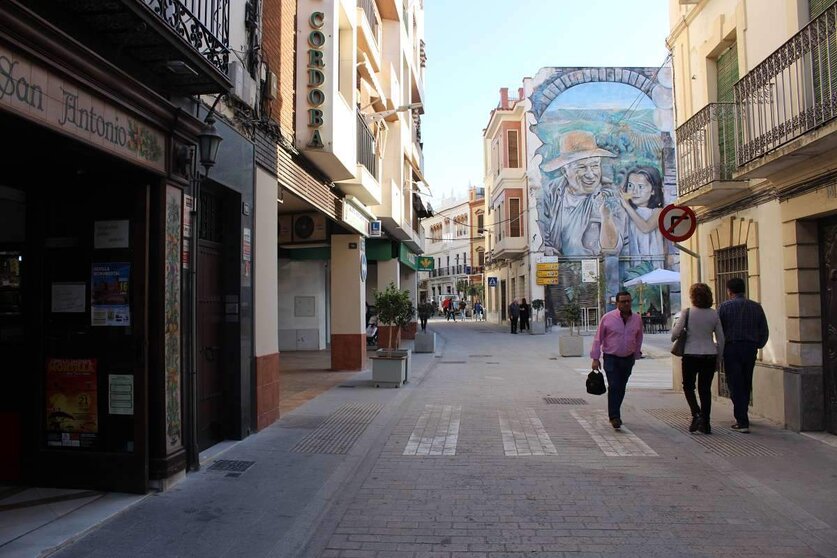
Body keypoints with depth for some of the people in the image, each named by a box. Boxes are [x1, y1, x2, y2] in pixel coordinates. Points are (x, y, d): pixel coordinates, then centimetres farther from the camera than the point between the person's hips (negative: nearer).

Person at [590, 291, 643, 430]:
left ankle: (614, 414, 26)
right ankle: (614, 417, -10)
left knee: (621, 388, 10)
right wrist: (595, 358, -6)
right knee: (613, 387, -13)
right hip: (611, 358, -4)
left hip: (628, 359, 4)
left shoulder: (637, 319, 3)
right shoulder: (607, 318, -8)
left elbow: (639, 339, 15)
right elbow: (598, 338, -4)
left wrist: (636, 355, 17)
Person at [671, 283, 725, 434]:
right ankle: (705, 423, 11)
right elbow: (720, 338, 5)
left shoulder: (687, 312, -9)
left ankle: (697, 414, -7)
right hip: (710, 355, 3)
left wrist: (673, 337, 10)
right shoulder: (714, 314, 2)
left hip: (691, 355, -3)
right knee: (705, 388, 10)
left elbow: (676, 333, -14)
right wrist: (718, 359, 14)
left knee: (688, 386, 12)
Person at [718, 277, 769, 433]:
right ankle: (742, 418, 27)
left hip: (731, 348, -4)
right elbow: (764, 331, 5)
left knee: (735, 385, -1)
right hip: (750, 348, 4)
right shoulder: (756, 307, 5)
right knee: (746, 385, 16)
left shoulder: (724, 307, -6)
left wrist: (721, 348, 7)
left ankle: (742, 422, -5)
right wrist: (757, 346, 17)